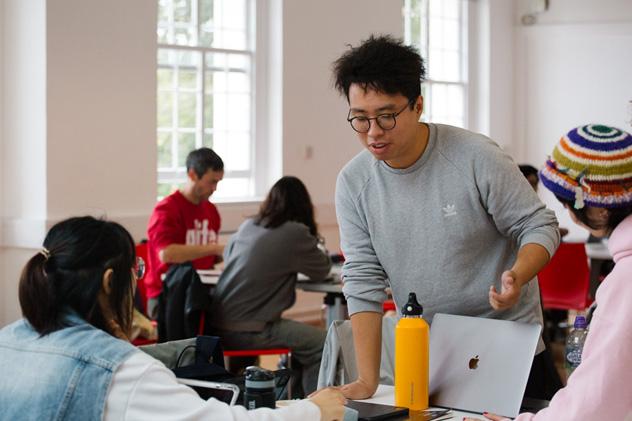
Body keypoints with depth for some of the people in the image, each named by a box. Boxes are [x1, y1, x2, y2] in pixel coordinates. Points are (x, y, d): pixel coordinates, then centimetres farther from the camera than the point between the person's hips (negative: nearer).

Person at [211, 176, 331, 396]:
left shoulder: (247, 226, 12)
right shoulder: (295, 233, -7)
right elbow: (323, 270, 7)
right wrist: (319, 248, 29)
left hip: (218, 325, 8)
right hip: (246, 332, -8)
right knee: (320, 342, 1)